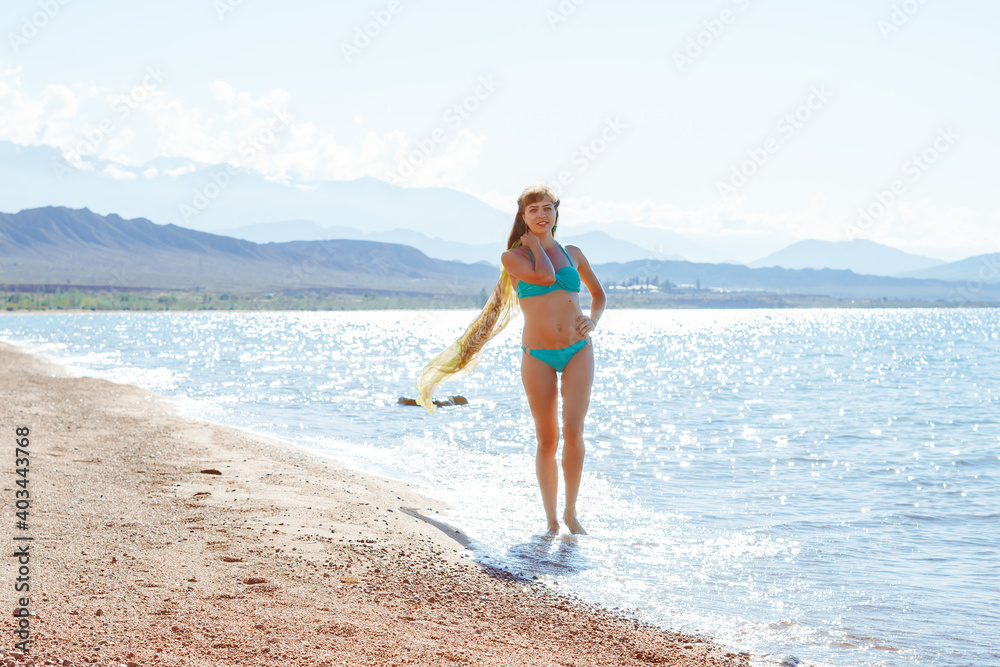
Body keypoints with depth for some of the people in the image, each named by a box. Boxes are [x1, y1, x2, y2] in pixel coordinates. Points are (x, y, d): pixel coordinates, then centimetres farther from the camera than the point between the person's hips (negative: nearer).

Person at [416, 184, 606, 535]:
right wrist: (535, 244, -1)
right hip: (538, 356, -1)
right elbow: (544, 275, -17)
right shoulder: (513, 257, 2)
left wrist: (593, 320, 5)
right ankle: (551, 518, 14)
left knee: (573, 431, -13)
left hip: (578, 351, 1)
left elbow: (598, 293, 25)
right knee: (547, 440, 2)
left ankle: (571, 512, 2)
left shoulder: (572, 253, 12)